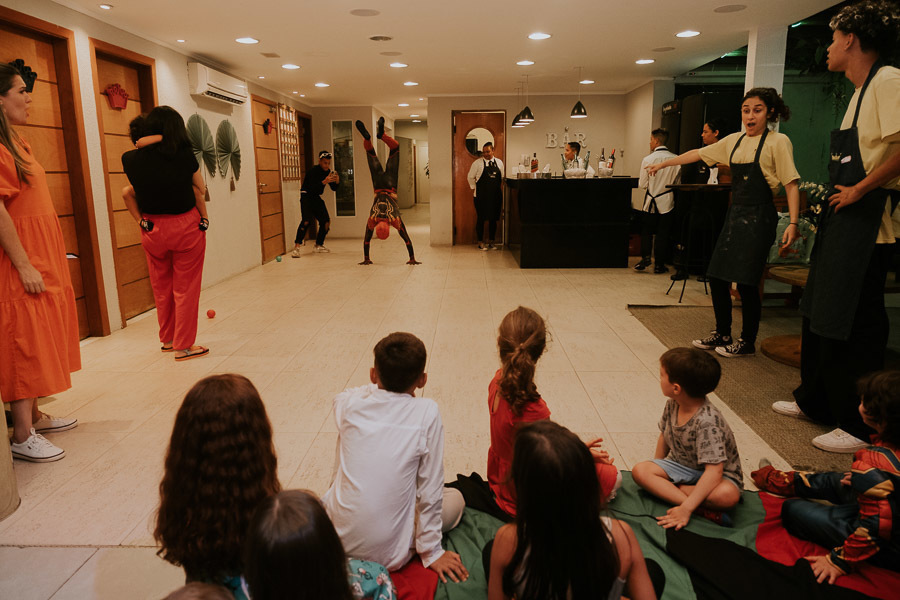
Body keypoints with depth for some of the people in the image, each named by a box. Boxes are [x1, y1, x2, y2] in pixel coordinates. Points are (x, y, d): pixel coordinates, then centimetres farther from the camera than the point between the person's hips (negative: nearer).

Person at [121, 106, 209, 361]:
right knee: (185, 288, 6)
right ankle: (184, 345, 10)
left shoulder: (131, 159, -6)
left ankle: (167, 339, 30)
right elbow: (200, 189, -2)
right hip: (186, 226, -3)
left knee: (161, 287, 17)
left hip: (152, 229, 3)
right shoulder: (184, 155, -13)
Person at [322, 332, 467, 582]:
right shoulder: (426, 412, -17)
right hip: (389, 556, -3)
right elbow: (429, 490, -11)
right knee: (455, 498, 19)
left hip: (335, 543, 3)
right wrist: (431, 552, 0)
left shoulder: (347, 404, -10)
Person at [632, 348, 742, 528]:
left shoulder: (707, 422, -33)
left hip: (720, 473, -7)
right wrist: (658, 470, 11)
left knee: (727, 495, -39)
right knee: (640, 470, -20)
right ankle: (704, 511, -27)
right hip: (682, 466, 7)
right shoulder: (673, 404, -10)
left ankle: (664, 489, -25)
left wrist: (686, 509, -40)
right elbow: (665, 435, 8)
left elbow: (714, 472, -37)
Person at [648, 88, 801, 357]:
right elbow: (698, 154, 20)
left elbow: (791, 184, -10)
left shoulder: (778, 142, -6)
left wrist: (793, 223, -19)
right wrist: (663, 163, 22)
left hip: (759, 217, -6)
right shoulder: (734, 141, 11)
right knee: (717, 276, 6)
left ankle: (747, 342, 12)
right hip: (735, 214, 6)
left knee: (746, 281, -5)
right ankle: (722, 334, 23)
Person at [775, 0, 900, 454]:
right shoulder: (861, 89, 19)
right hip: (841, 218, 10)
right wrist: (836, 194, 11)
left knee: (854, 327, -5)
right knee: (819, 315, 16)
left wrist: (859, 190, -18)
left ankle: (861, 428, 7)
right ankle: (814, 401, 30)